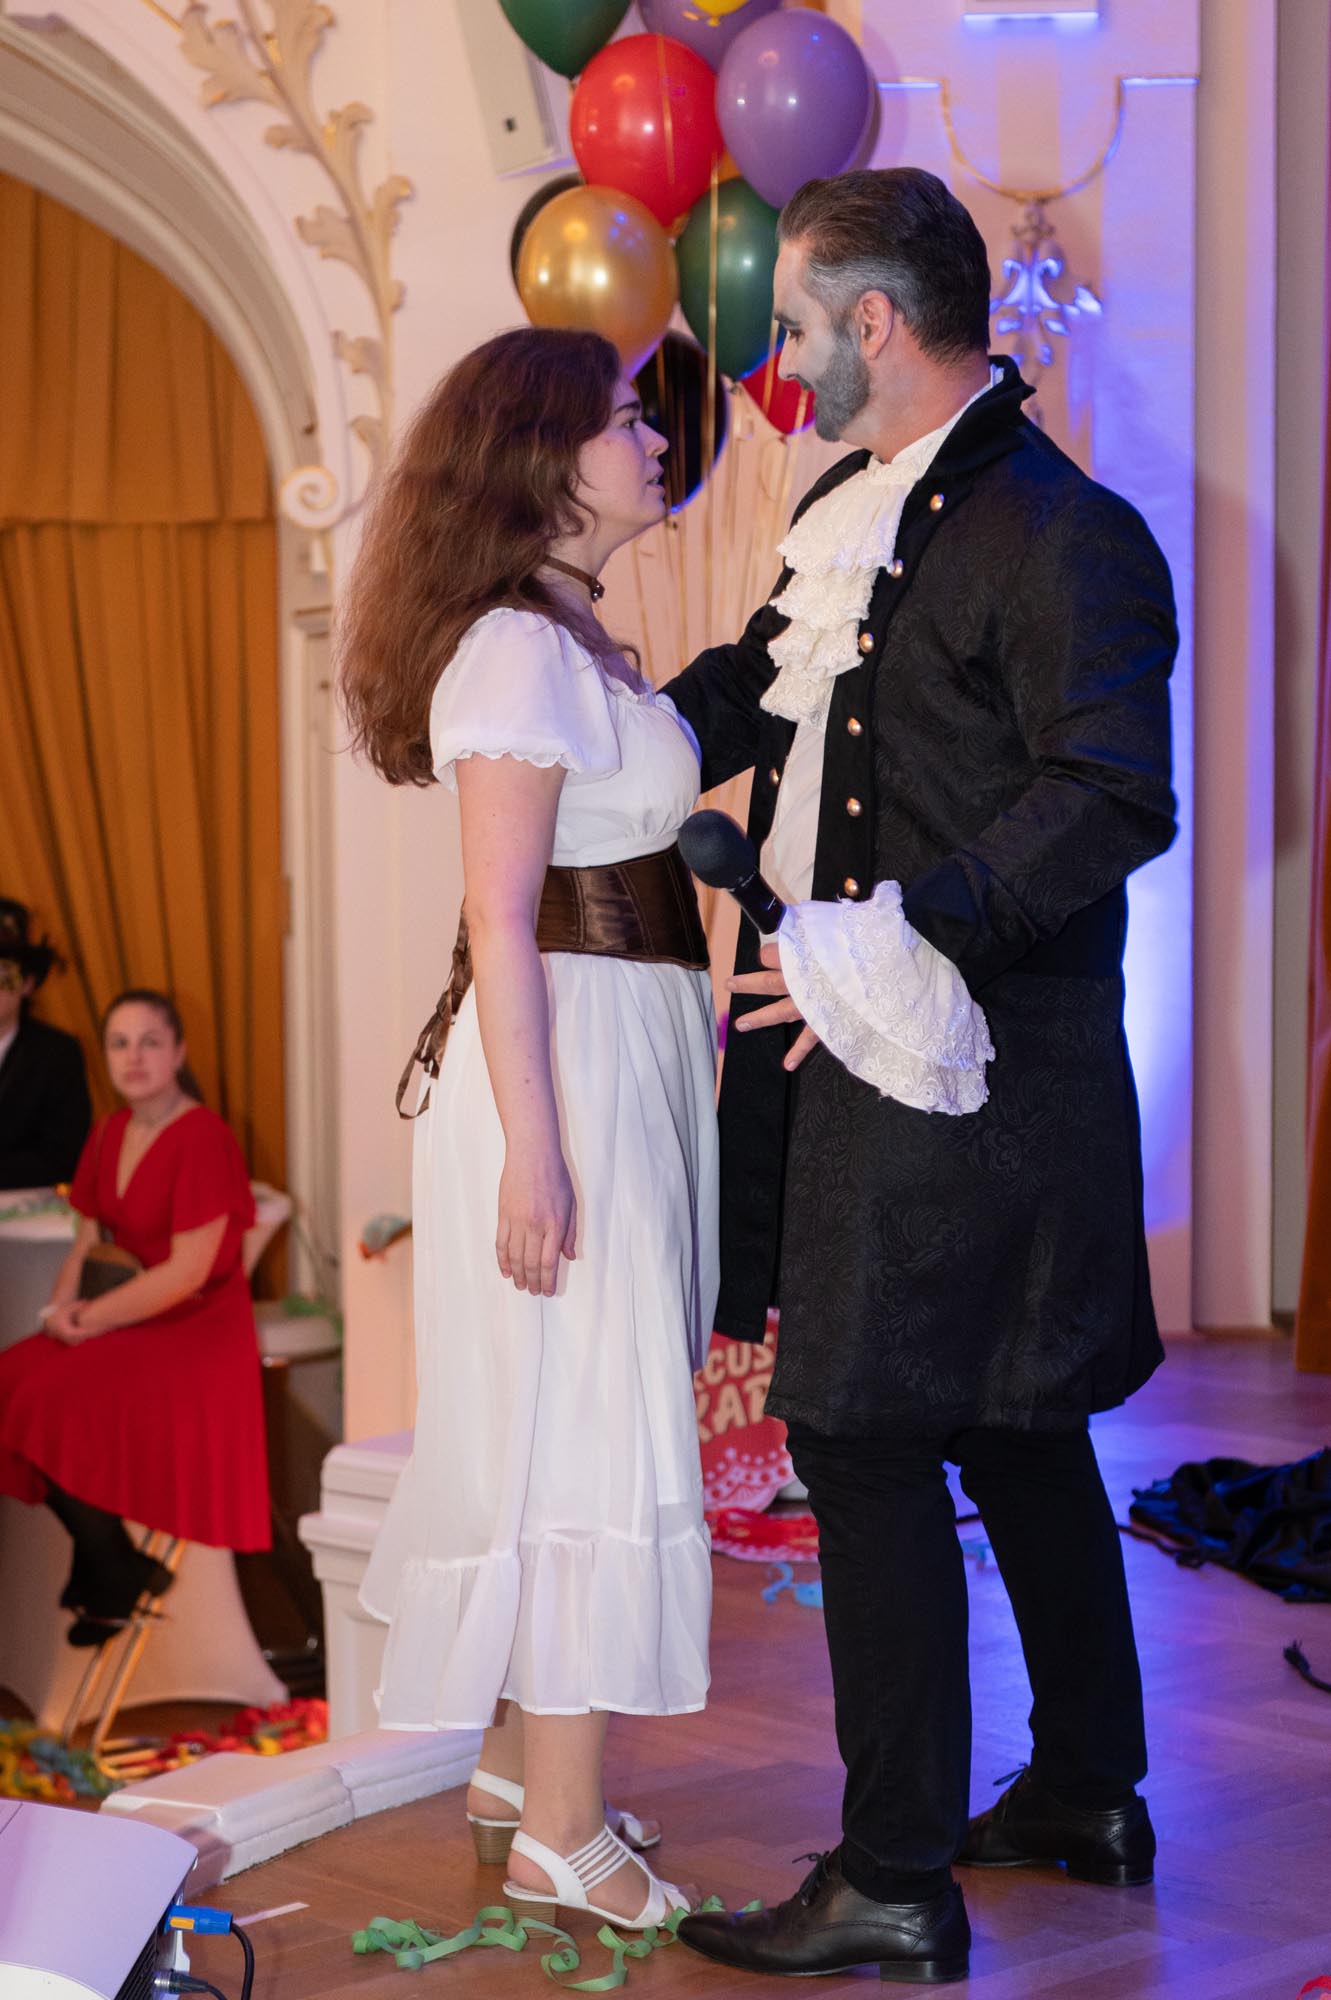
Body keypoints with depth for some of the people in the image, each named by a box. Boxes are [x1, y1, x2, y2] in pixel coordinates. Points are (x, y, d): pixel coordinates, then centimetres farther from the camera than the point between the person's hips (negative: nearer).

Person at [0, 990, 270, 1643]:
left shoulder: (203, 1138, -15)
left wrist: (94, 1319, -15)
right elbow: (88, 1241, 15)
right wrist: (64, 1304, -6)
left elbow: (188, 1271, -19)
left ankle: (119, 1578, -3)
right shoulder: (108, 1135, 10)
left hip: (198, 1327, -8)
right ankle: (103, 1560, 2)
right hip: (127, 1317, 8)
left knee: (56, 1400, -24)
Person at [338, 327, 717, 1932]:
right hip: (567, 1061, -10)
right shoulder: (520, 650, -15)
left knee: (566, 1422, 15)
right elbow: (501, 924, -19)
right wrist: (532, 1149, -22)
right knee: (586, 1424, -5)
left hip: (626, 1058, 10)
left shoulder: (569, 643, 15)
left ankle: (523, 1761, 26)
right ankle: (558, 1834, 2)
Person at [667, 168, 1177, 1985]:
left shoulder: (1059, 534, -17)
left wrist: (907, 943, -27)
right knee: (1012, 1422, 17)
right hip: (870, 1038, 10)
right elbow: (755, 687, 28)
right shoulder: (851, 509, 13)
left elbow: (1117, 799, -24)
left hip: (957, 1061, -10)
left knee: (865, 1438, -7)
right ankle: (1087, 1796, 31)